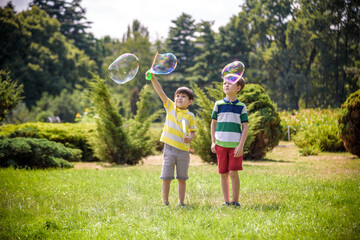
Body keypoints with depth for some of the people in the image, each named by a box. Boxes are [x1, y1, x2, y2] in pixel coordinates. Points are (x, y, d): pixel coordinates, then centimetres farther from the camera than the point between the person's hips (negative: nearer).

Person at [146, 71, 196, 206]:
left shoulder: (190, 116, 1)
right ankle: (165, 202, 7)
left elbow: (193, 132, 6)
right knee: (166, 177, 1)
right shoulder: (170, 107, 3)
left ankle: (181, 202, 14)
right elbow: (160, 92, -3)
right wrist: (153, 78, -12)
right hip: (169, 148, 0)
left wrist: (190, 138, -16)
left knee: (182, 178, 7)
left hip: (183, 150, 0)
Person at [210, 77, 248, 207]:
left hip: (235, 145, -2)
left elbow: (245, 127, 1)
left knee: (233, 173, -9)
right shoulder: (218, 104, 8)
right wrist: (213, 142, 6)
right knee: (223, 174, 4)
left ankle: (235, 201, 2)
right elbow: (213, 123, 13)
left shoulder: (241, 106, 3)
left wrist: (241, 145, -8)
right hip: (221, 144, 2)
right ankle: (226, 201, 12)